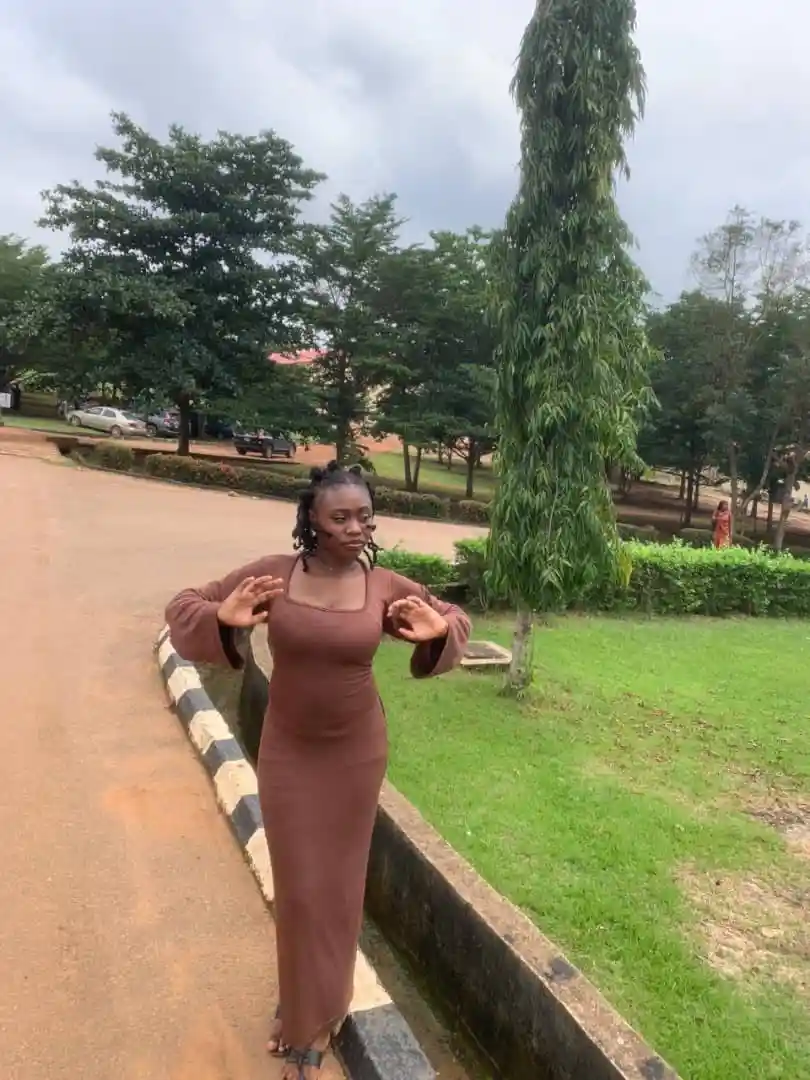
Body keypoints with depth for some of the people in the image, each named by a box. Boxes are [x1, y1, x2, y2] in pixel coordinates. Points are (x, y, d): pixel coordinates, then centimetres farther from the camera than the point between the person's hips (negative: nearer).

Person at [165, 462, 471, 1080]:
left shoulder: (384, 586, -11)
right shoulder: (274, 573, -13)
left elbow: (455, 619, 3)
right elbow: (184, 608, -7)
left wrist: (437, 633, -21)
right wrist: (226, 620, -29)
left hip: (356, 752, 1)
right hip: (288, 752, 0)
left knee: (338, 882, 16)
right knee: (298, 886, 12)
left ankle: (316, 1013, 41)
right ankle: (304, 1012, 39)